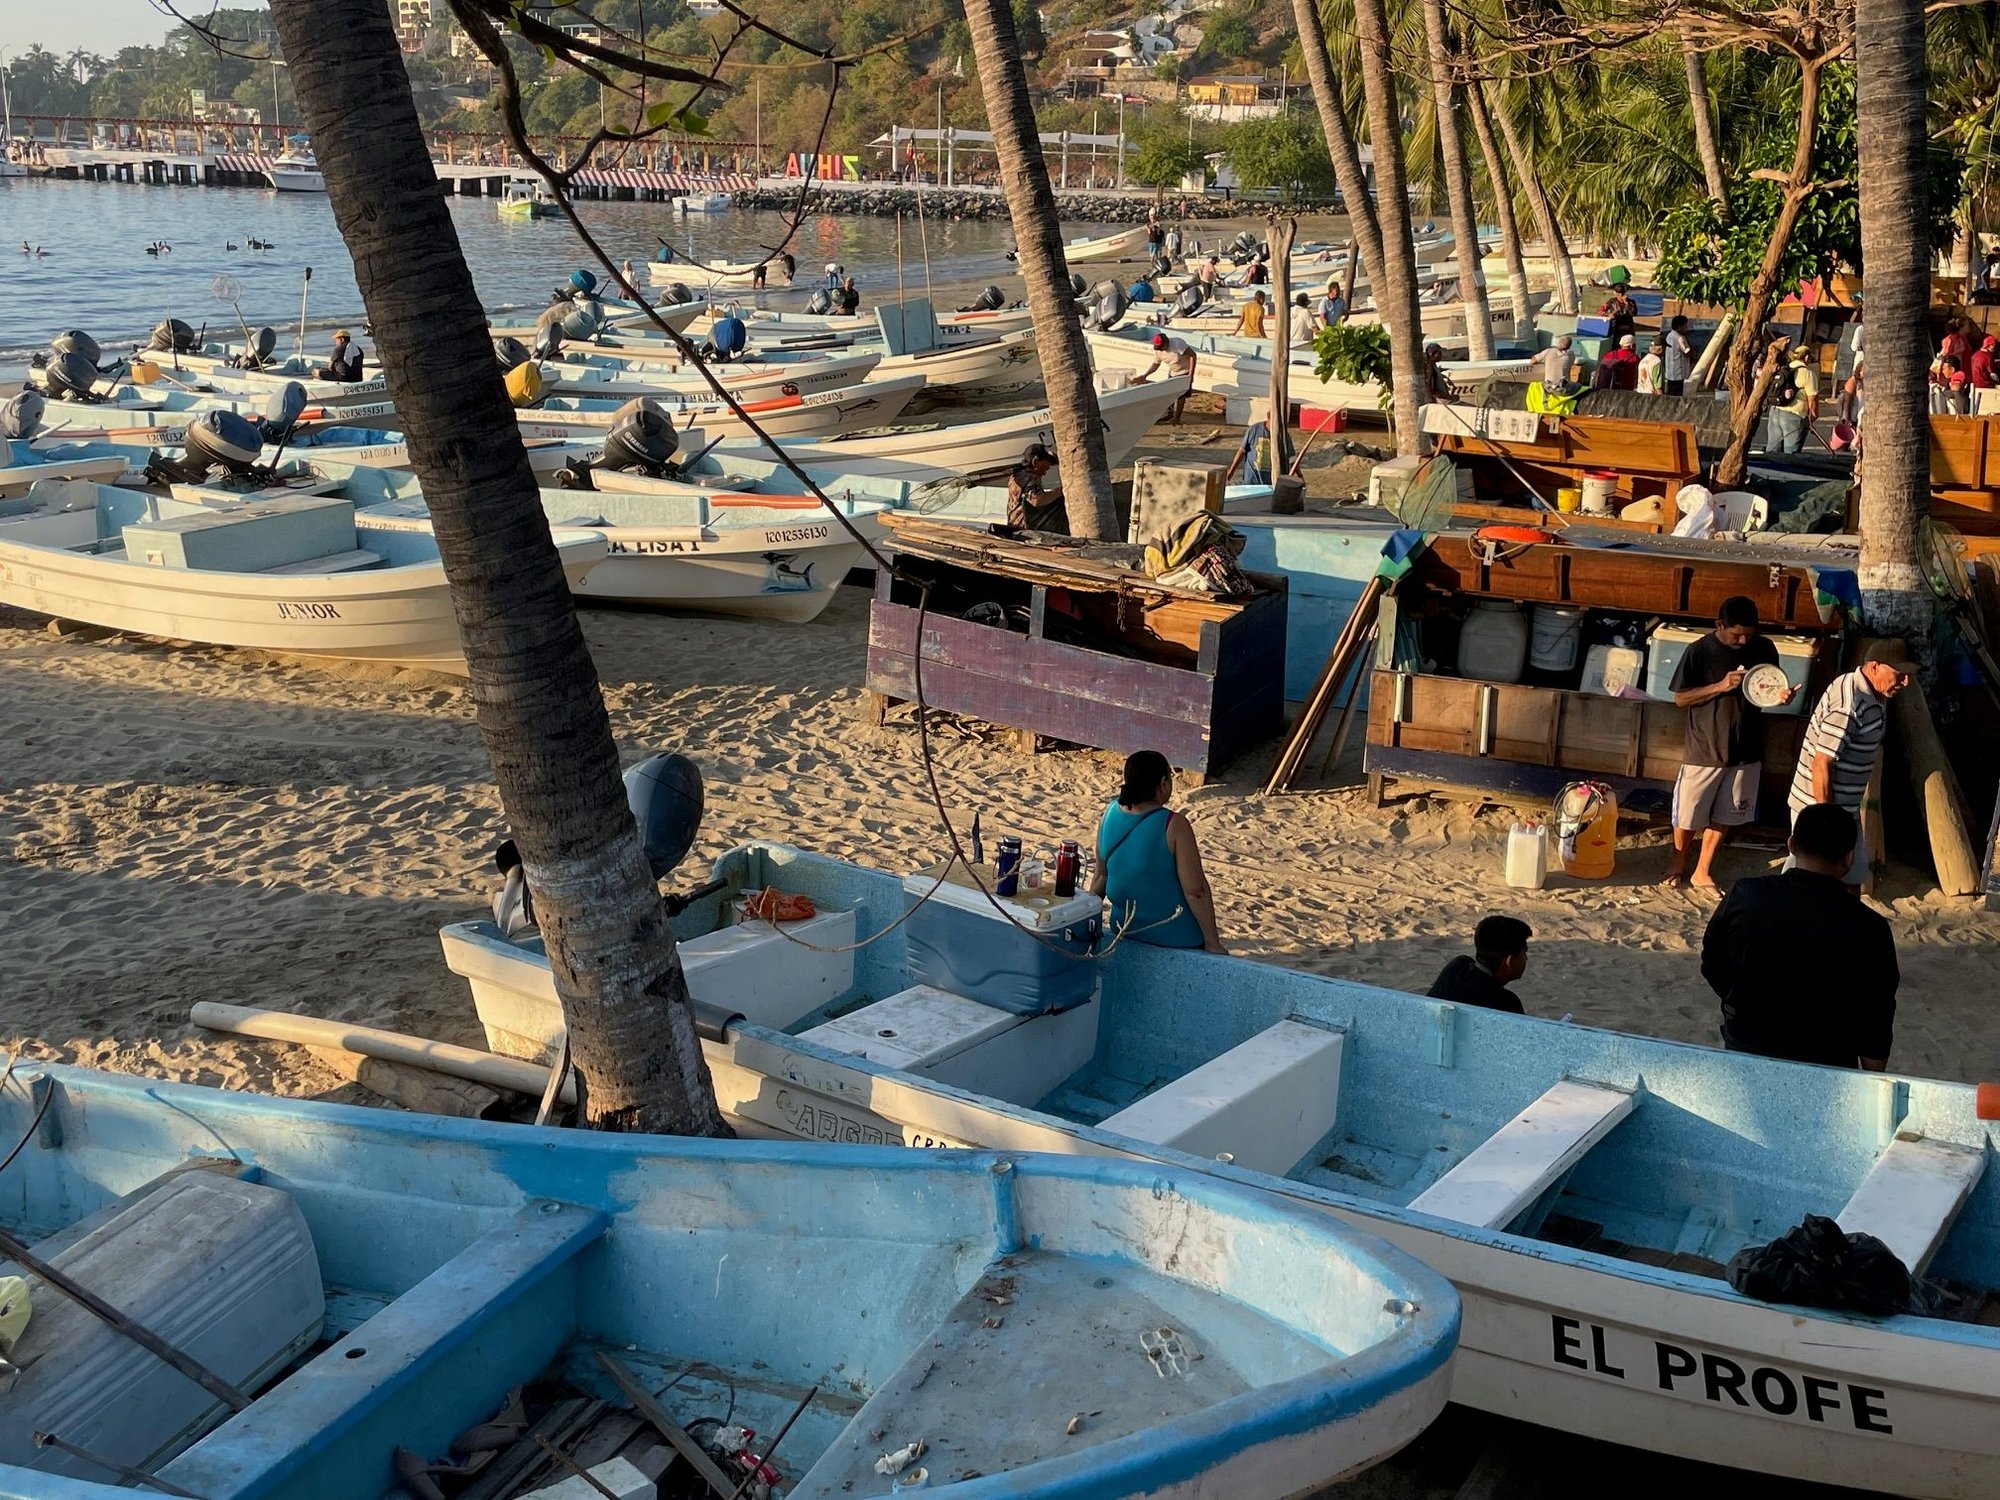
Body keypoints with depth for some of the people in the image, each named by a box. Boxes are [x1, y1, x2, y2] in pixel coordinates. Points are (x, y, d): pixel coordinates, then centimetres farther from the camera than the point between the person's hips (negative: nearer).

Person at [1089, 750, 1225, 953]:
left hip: (1125, 932, 6)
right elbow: (1196, 891, -20)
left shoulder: (1110, 814, -5)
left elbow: (1101, 875, 6)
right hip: (1176, 939, -6)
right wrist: (1213, 943, -13)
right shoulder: (1173, 826, -22)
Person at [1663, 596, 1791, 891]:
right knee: (1689, 814, 10)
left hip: (1745, 751, 3)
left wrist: (1782, 695, -15)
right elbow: (1681, 698, -10)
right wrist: (1721, 686, -22)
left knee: (1723, 816, 13)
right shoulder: (1699, 651, -13)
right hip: (1704, 750, -3)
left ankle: (1702, 872, 28)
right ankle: (1678, 864, 33)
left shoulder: (1764, 649, -3)